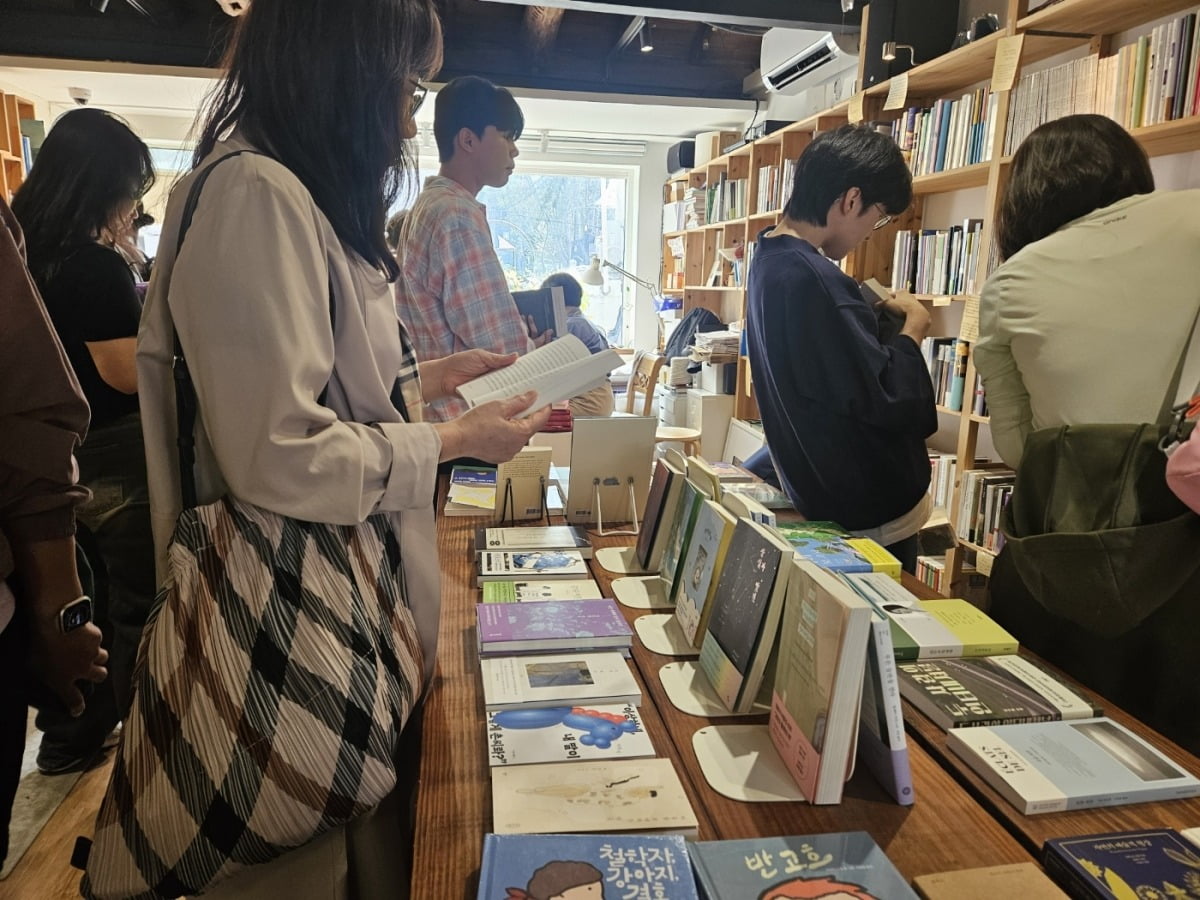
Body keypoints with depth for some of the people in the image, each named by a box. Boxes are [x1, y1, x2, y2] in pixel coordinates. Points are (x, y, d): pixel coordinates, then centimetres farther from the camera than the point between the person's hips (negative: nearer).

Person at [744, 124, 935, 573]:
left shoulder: (771, 259, 4)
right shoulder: (812, 278, -27)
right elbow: (884, 398, -25)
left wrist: (879, 316, 3)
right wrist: (913, 329, -9)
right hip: (871, 513, -10)